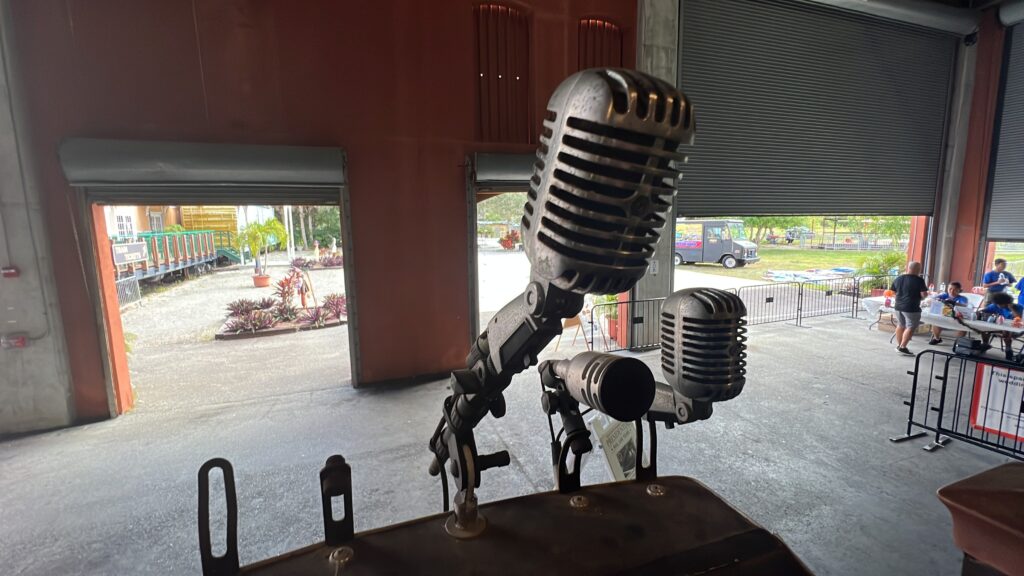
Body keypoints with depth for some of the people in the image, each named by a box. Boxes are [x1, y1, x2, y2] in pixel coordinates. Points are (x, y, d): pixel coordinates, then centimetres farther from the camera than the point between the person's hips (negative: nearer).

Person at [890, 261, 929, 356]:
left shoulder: (898, 279, 6)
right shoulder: (919, 280, -11)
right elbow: (924, 295, -14)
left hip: (898, 306, 6)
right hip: (911, 308, -6)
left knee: (900, 325, 17)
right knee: (911, 327, -1)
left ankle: (899, 345, 25)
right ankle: (902, 347, -4)